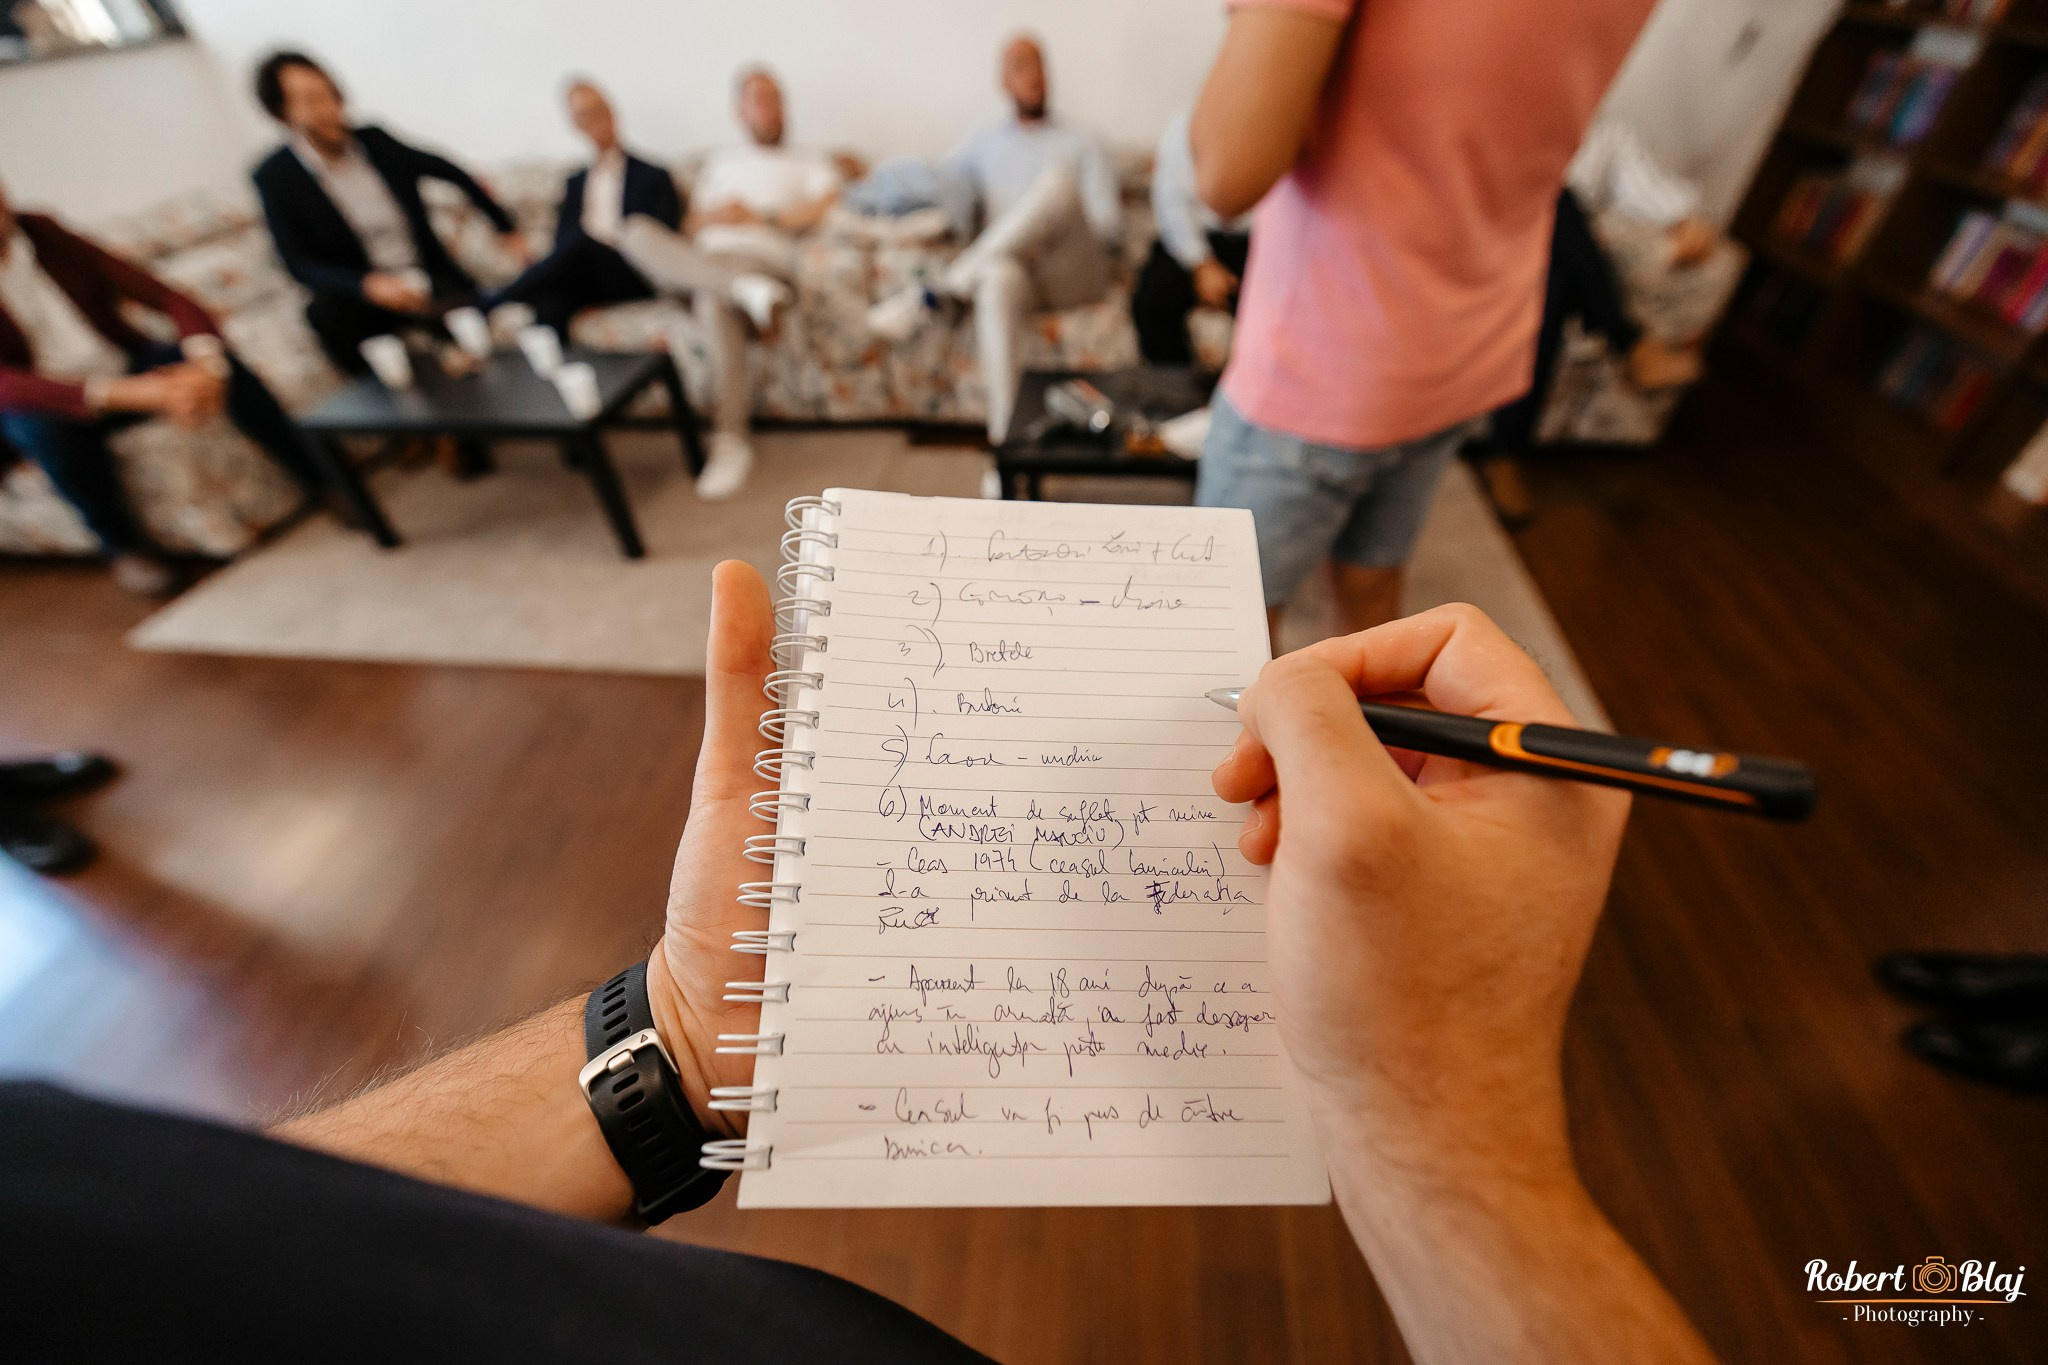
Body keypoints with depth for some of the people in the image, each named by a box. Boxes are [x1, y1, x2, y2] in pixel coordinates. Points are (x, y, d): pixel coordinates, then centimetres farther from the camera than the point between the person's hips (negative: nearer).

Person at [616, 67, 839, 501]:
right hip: (697, 261, 4)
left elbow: (825, 205, -2)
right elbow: (690, 226, 22)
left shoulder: (809, 161, 21)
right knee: (635, 231, -25)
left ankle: (731, 438, -37)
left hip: (761, 257, -4)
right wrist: (712, 216, -1)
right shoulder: (721, 159, 32)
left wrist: (760, 217, -2)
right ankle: (745, 290, -43)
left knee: (713, 299, -39)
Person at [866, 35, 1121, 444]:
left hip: (1072, 272, 0)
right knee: (996, 280, -39)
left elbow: (1109, 225, 7)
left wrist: (1048, 237, -9)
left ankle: (933, 294, -31)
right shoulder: (985, 142, 29)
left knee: (1057, 180, -30)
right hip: (1013, 264, 1)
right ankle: (1007, 436, -47)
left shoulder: (1083, 144, 21)